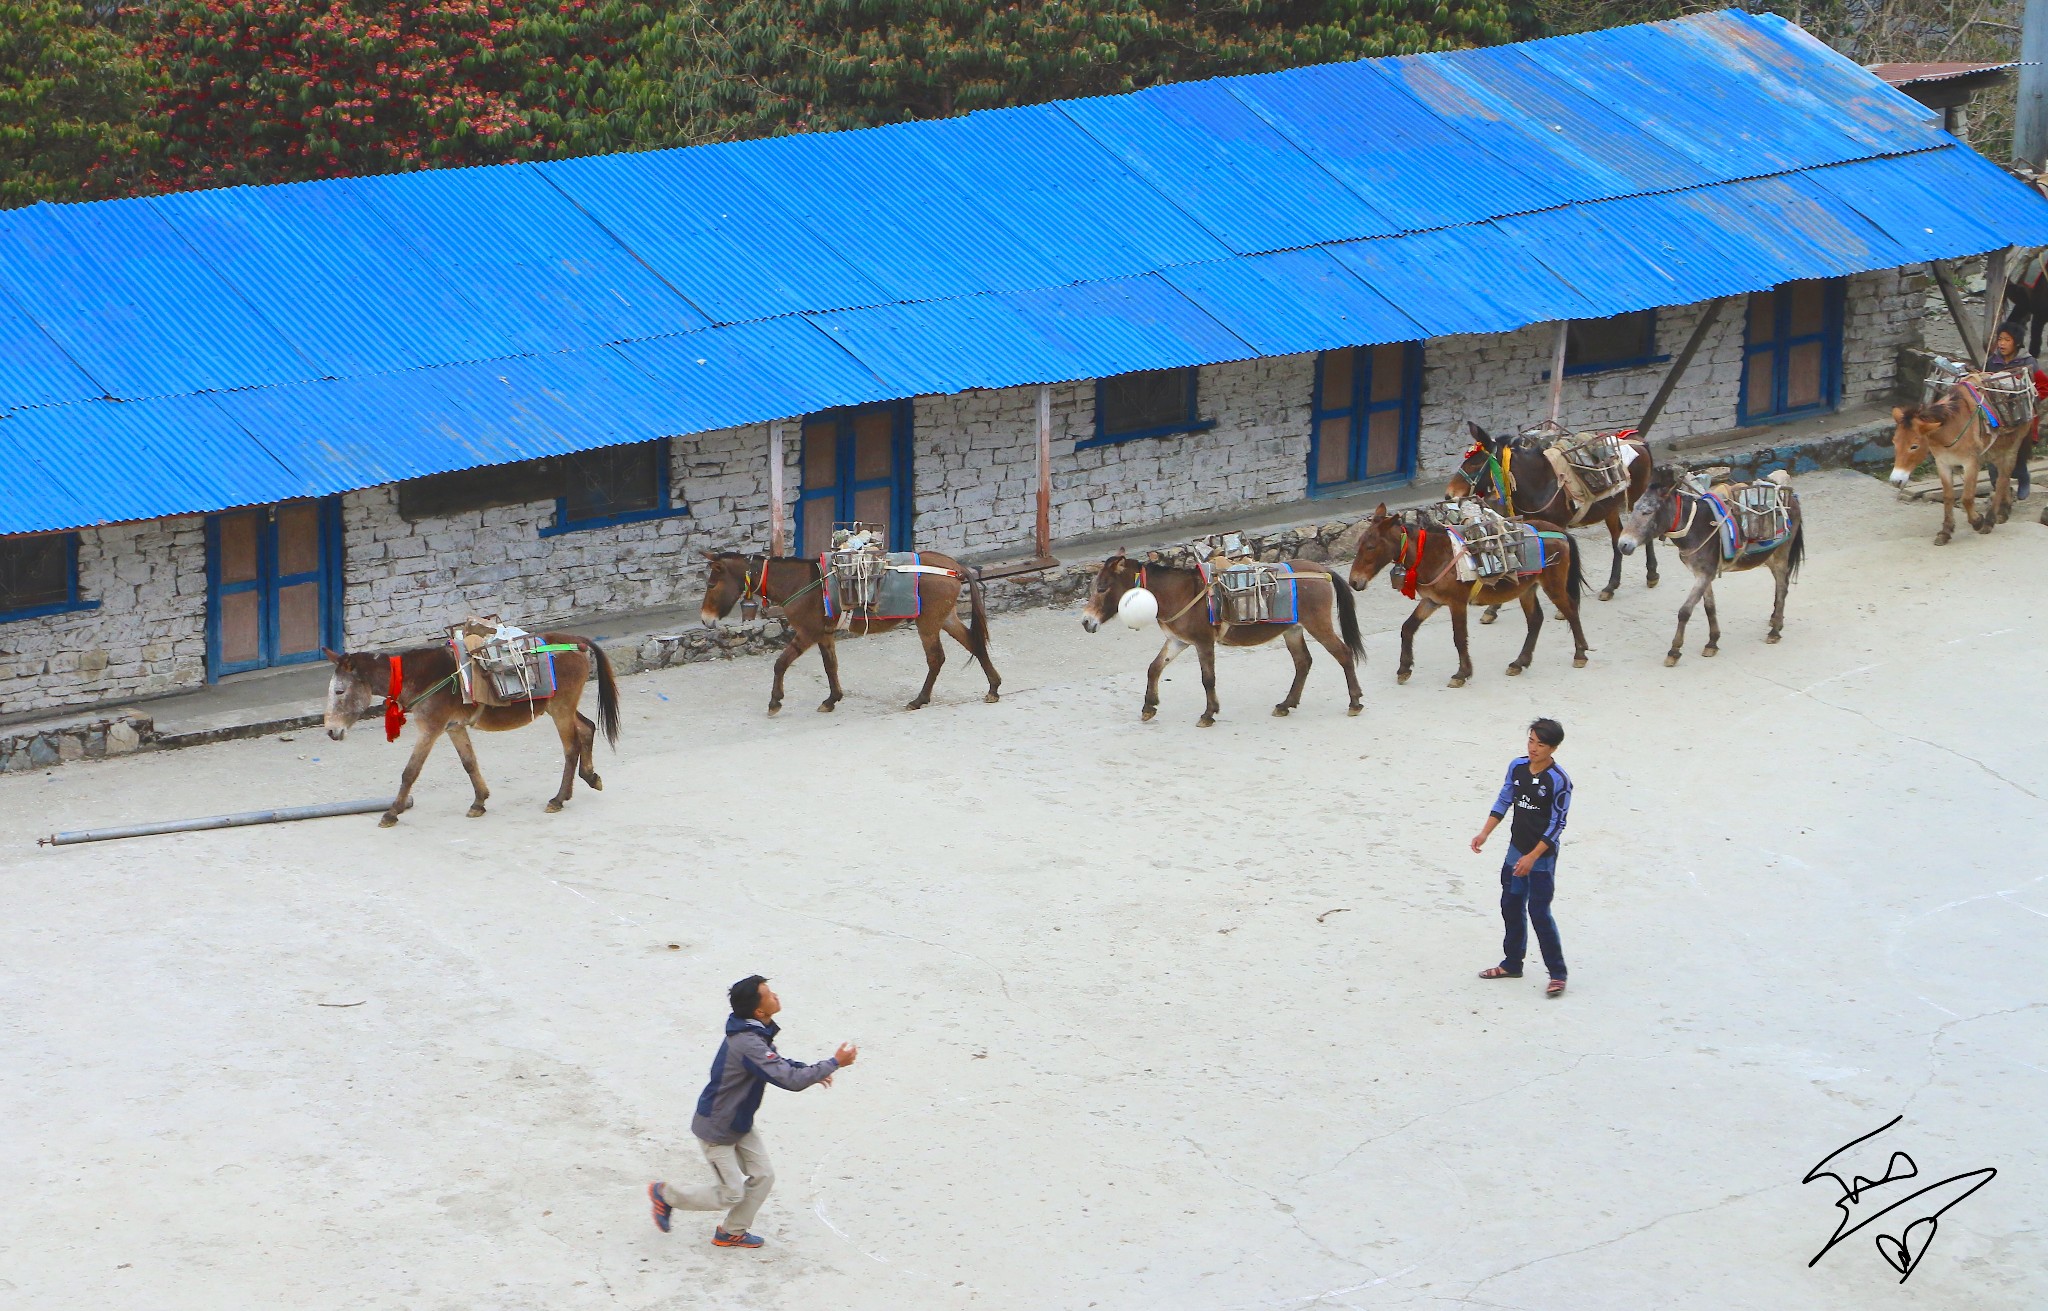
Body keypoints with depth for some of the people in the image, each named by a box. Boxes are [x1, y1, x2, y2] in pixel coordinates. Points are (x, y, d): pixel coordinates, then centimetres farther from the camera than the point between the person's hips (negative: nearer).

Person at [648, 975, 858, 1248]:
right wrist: (835, 1063, -27)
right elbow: (790, 1080, -37)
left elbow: (778, 1063, 15)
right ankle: (665, 1194, 20)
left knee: (762, 1177, 10)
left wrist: (812, 1072, -2)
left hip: (741, 1124, 9)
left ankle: (731, 1232, 27)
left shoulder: (757, 1032, -4)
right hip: (716, 1130, -9)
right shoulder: (748, 1044, -36)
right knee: (730, 1194, 2)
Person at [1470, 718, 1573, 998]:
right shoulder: (1518, 767, 0)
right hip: (1517, 850, 7)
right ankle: (1512, 964, 31)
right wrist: (1485, 833, 3)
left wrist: (1532, 857, -19)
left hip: (1542, 856, -7)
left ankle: (1557, 974, 2)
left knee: (1539, 912, -7)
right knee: (1511, 906, 15)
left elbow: (1557, 825, -16)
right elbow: (1504, 801, 12)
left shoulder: (1559, 780, -19)